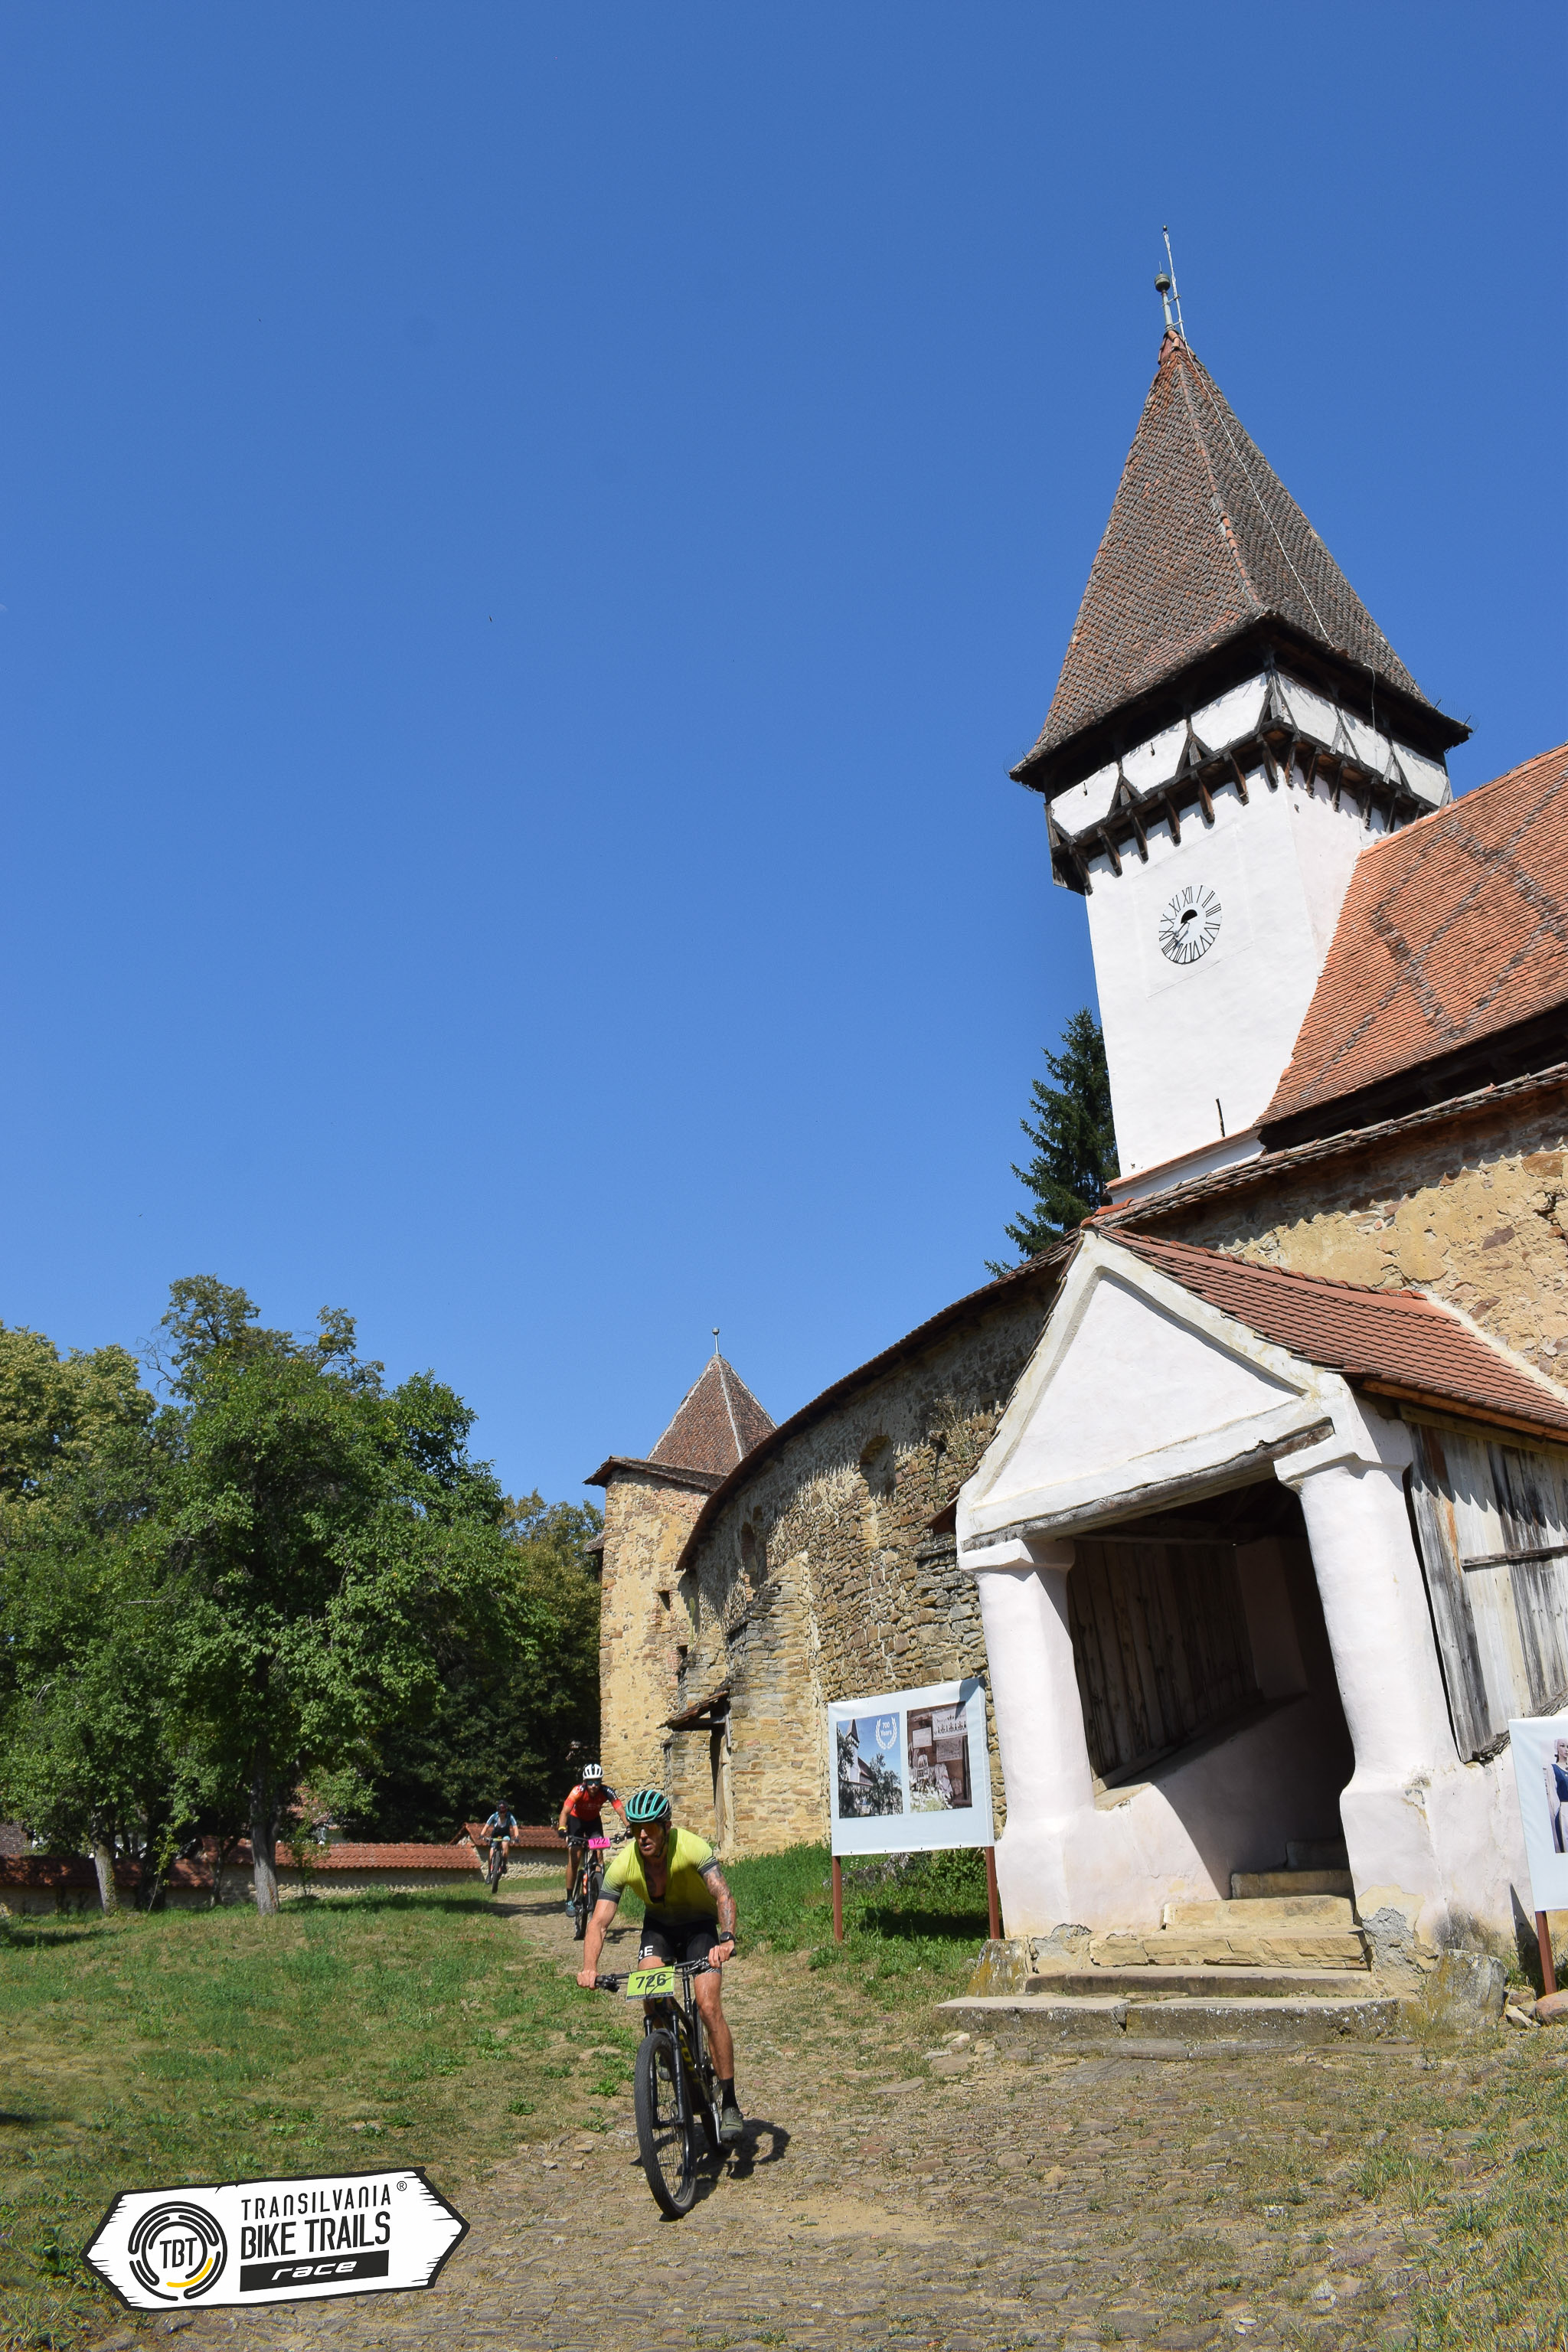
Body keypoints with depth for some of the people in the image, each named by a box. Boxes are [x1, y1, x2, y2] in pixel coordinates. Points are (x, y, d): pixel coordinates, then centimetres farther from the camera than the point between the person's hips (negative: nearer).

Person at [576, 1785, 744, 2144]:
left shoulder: (692, 1847, -32)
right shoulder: (624, 1863, -23)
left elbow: (723, 1895, -42)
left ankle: (730, 2104, -6)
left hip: (699, 1926, -3)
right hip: (658, 1925, 3)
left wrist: (726, 1939, -61)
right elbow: (599, 1921, -25)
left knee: (708, 2005, -19)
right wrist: (589, 1967, -42)